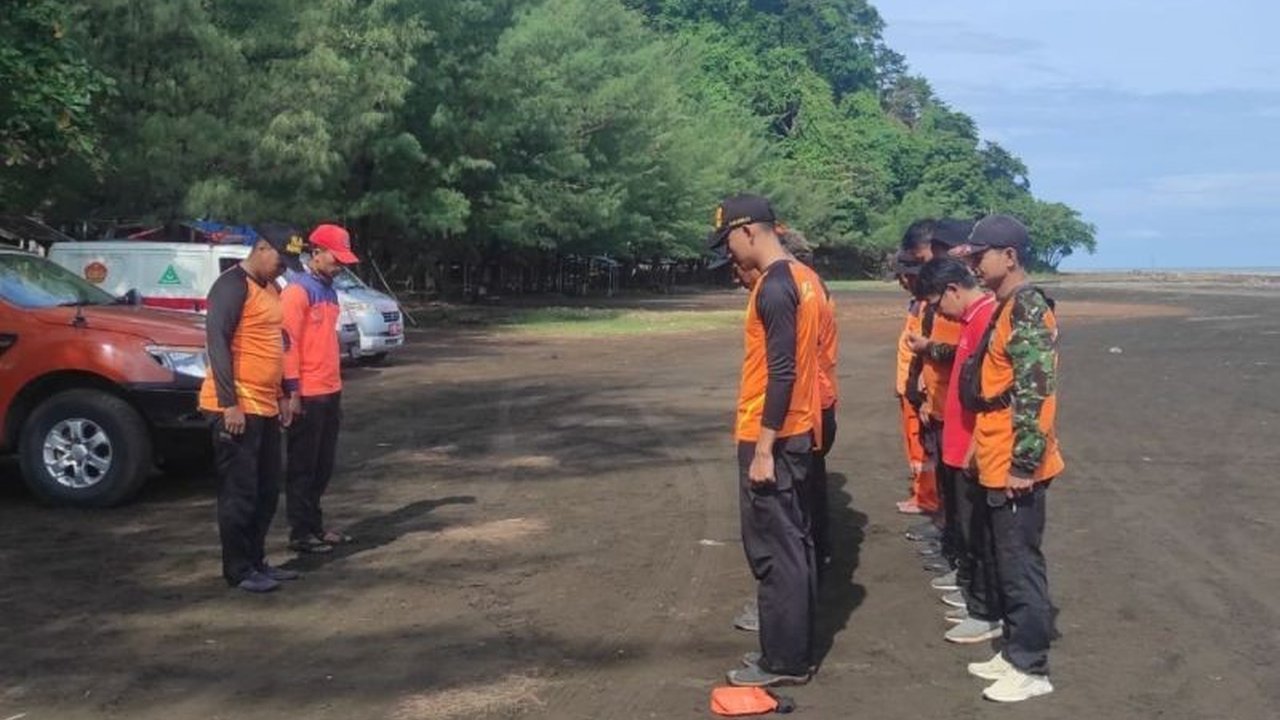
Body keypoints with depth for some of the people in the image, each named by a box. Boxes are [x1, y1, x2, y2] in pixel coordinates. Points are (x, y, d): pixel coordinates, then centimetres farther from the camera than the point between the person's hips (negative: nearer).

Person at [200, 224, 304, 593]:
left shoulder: (271, 288, 17)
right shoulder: (232, 285, -12)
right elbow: (217, 343, -19)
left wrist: (281, 396, 20)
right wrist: (229, 403, -22)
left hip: (265, 407, 9)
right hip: (238, 408, -9)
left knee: (267, 490, 14)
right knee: (240, 492, -2)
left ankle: (257, 561, 23)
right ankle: (239, 570, 6)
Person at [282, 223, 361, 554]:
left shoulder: (329, 290, 15)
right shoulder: (297, 290, -13)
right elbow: (287, 341, -17)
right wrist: (293, 390, -19)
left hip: (329, 392, 9)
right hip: (307, 395, -9)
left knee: (323, 465, 14)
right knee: (303, 466, 0)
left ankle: (315, 526, 24)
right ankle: (300, 533, 7)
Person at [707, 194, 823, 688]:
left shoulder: (773, 288, -18)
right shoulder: (805, 278, 11)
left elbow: (781, 373, -22)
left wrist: (763, 448, -20)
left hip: (772, 438, -10)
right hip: (800, 432, 10)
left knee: (772, 550, -1)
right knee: (794, 543, 15)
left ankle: (783, 661, 8)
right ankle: (795, 648, 24)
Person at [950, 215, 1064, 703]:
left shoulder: (1029, 311, -17)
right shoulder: (1006, 309, 14)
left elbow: (1036, 393, -22)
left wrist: (1023, 463, -22)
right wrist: (984, 448, 22)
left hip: (1015, 467, -10)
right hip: (997, 464, 10)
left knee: (1021, 565, 0)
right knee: (1007, 562, 16)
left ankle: (1031, 669, 11)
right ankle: (1015, 654, 27)